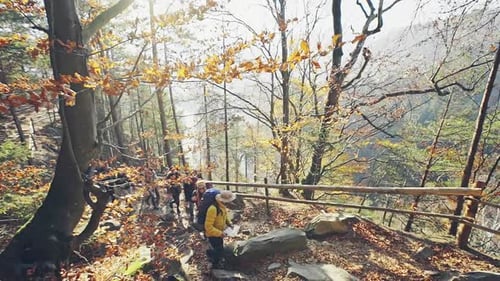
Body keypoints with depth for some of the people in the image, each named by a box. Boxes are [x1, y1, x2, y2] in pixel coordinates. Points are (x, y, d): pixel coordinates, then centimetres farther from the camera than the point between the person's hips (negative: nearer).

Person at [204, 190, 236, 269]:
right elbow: (208, 227, -30)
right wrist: (220, 233, -29)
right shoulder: (213, 209, -34)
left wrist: (229, 223, -1)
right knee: (220, 252, -1)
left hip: (219, 233, 8)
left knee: (220, 250, 22)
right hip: (213, 235, -8)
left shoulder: (223, 206, -7)